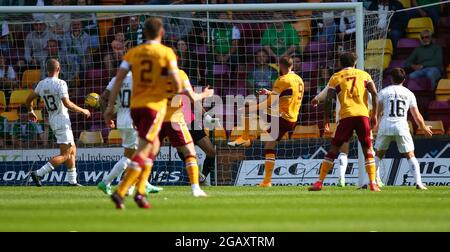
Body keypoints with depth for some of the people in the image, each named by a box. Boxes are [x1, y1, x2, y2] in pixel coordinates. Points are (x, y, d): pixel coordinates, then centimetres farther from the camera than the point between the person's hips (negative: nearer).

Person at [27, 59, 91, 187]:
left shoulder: (41, 84, 4)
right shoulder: (60, 83, -17)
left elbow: (29, 100, 13)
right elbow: (67, 104, -24)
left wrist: (31, 112, 33)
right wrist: (82, 110, -10)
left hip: (52, 120, 8)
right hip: (62, 120, -8)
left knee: (72, 151, 18)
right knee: (65, 155, -6)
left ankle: (72, 180, 19)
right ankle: (38, 173, -16)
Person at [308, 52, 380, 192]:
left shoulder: (335, 77, 11)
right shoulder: (364, 75, 14)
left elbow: (328, 99, 3)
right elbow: (374, 93, 2)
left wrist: (326, 118, 13)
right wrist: (374, 114, 6)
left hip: (345, 116, 0)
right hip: (362, 115, 0)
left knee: (333, 149, 6)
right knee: (368, 150, 8)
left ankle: (319, 182, 3)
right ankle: (373, 184, -2)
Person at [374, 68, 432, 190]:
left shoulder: (384, 92, 7)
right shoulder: (409, 94, 9)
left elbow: (377, 112, 3)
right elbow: (417, 116, 11)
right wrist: (425, 128, 27)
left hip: (385, 126, 0)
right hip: (401, 127, 0)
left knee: (378, 155, 12)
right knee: (410, 156, 6)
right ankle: (418, 183, -6)